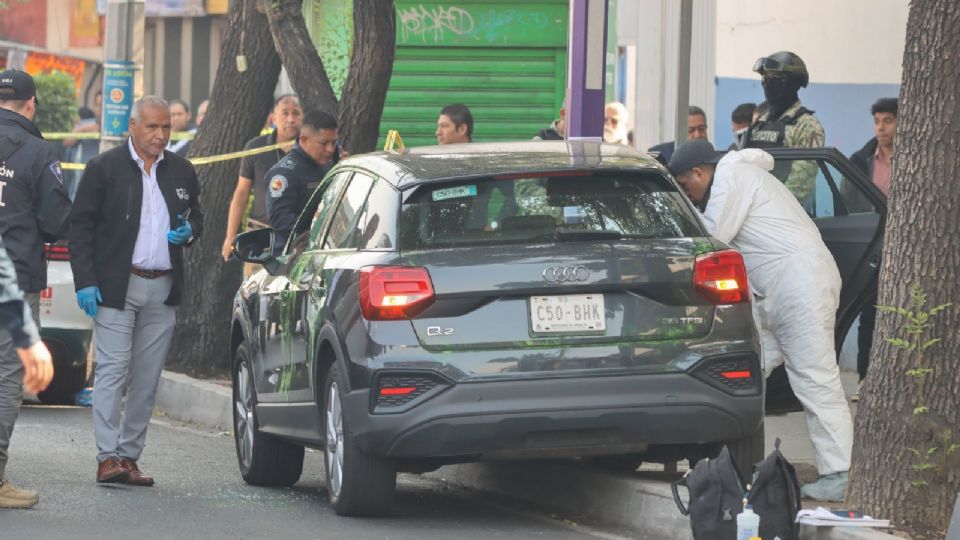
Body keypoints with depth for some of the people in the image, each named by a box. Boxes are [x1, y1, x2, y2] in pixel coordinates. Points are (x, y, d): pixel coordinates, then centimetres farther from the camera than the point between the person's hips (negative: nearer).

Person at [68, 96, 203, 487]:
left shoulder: (181, 172, 11)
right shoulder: (104, 168, -2)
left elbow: (196, 217, 25)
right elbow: (80, 226, -3)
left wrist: (189, 232, -1)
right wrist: (85, 281, -11)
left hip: (163, 290, 4)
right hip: (116, 288, -4)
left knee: (147, 378, 4)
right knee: (113, 371, -9)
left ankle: (130, 455, 10)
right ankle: (107, 457, -10)